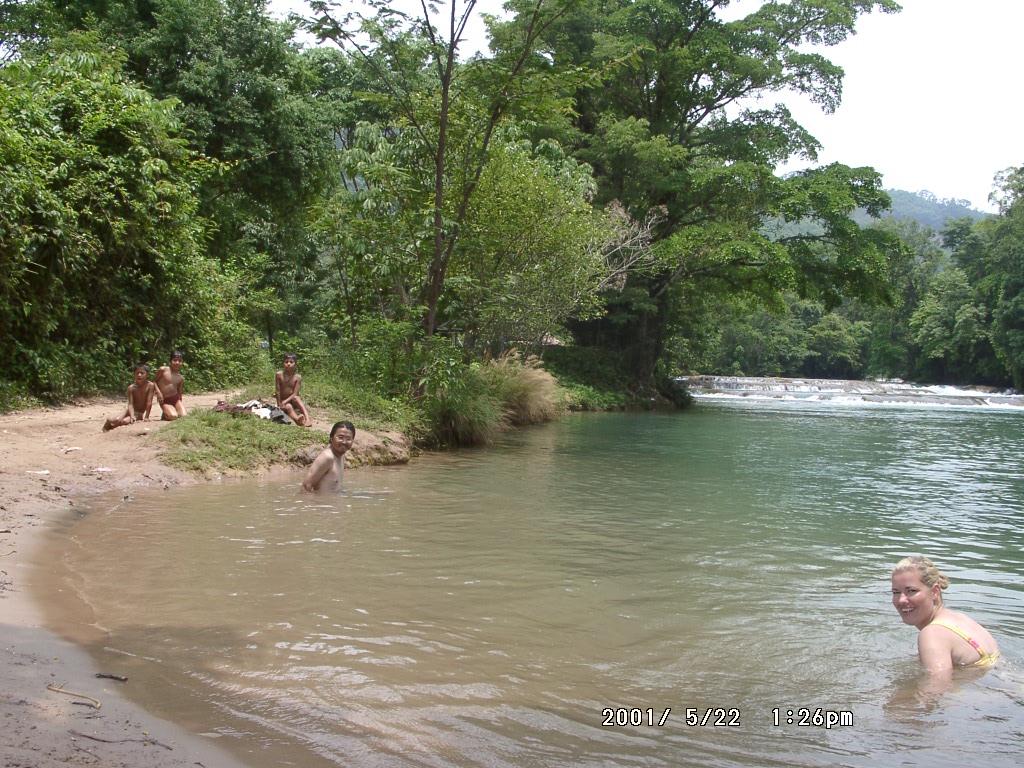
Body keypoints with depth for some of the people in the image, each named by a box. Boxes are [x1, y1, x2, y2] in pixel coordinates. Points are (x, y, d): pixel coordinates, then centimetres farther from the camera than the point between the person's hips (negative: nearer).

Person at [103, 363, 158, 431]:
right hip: (132, 410, 2)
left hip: (140, 413, -2)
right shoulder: (131, 387, -11)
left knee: (124, 421, -27)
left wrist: (146, 417, -17)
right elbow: (131, 404, -17)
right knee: (116, 420, -21)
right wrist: (132, 416, -32)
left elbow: (149, 402, -17)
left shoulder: (150, 385, -18)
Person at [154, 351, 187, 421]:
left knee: (184, 416, -18)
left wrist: (181, 407, 12)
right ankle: (165, 414, 8)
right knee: (173, 416, -27)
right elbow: (154, 381, 2)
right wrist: (158, 392, -13)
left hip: (176, 399, 4)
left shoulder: (181, 378, 5)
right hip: (165, 401, -4)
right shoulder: (163, 370, -5)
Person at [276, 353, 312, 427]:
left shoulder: (298, 377, -10)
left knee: (296, 398, -32)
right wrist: (279, 404, -8)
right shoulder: (279, 374, -7)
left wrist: (285, 402, -24)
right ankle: (297, 419, -65)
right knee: (288, 407, -32)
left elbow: (295, 394, -15)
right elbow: (277, 391, -6)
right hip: (283, 402, 0)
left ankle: (307, 418, -51)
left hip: (293, 401, 0)